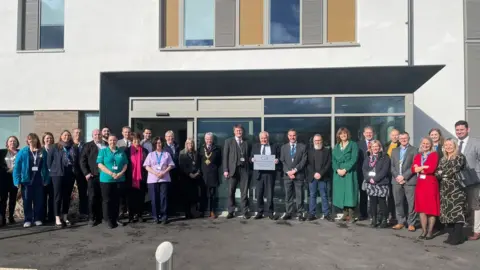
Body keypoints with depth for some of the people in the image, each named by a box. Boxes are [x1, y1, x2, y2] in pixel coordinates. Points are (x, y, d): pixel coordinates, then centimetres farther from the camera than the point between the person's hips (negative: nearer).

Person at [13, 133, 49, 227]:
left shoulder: (43, 152, 4)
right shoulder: (23, 152, 0)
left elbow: (46, 166, 3)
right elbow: (17, 166, -3)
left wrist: (46, 179, -2)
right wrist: (17, 180, -10)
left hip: (39, 180, 1)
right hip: (27, 180, -1)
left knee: (39, 200, 6)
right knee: (27, 200, 3)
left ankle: (38, 219, 15)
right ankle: (27, 220, 11)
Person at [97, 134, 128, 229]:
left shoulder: (121, 152, 9)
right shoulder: (103, 151, 1)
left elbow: (125, 164, 8)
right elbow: (100, 164, -7)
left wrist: (121, 173, -11)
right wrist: (111, 173, -17)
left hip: (119, 179, 3)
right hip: (106, 179, -3)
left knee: (117, 199, 10)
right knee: (107, 200, 1)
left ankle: (116, 218, 20)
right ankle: (108, 220, 10)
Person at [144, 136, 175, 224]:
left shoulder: (166, 154, 11)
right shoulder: (151, 154, 13)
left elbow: (170, 166, 5)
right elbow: (147, 166, 4)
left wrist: (163, 173, -11)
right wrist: (155, 173, -11)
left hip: (164, 179, -1)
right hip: (153, 179, 1)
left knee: (164, 197, -4)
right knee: (154, 198, 0)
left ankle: (164, 216, 1)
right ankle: (155, 216, 7)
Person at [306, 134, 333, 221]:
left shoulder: (327, 151, 8)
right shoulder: (309, 151, 12)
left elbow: (329, 164, -2)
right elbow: (308, 164, 4)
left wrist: (321, 173, -12)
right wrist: (314, 173, -10)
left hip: (323, 177, -1)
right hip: (312, 177, 1)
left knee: (325, 196, 0)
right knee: (312, 196, 3)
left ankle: (326, 214, 6)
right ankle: (312, 214, 7)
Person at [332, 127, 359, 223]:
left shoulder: (353, 144, 2)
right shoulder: (336, 146, 16)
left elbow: (354, 159, -8)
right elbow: (333, 159, 8)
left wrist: (345, 169, -16)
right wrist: (337, 170, -10)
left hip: (349, 172, -4)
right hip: (338, 173, 4)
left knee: (349, 192, -7)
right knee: (341, 192, 3)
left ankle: (351, 216, -4)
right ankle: (345, 214, 10)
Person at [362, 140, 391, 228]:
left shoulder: (385, 157, 1)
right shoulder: (368, 157, 14)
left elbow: (384, 170, -9)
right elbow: (364, 169, 5)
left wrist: (375, 179, -15)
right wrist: (369, 178, -11)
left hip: (381, 183, -4)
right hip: (370, 184, 4)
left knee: (382, 202, -3)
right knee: (372, 202, 6)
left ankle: (384, 220, 7)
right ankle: (374, 220, 13)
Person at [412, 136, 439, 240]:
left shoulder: (434, 155, -2)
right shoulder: (417, 156, 14)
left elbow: (432, 169, -15)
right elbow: (413, 169, 1)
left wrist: (420, 169, -3)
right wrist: (425, 167, -13)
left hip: (431, 183, -5)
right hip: (420, 184, 5)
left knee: (431, 208, -1)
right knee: (421, 208, 6)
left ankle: (430, 231, 6)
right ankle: (424, 231, 13)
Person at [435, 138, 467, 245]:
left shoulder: (460, 157, -1)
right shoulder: (443, 159, 17)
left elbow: (455, 169, -13)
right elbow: (437, 172, 8)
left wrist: (443, 173, 0)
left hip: (456, 188, -6)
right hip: (445, 188, 6)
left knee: (457, 211, -7)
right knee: (447, 211, 4)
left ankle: (458, 237, -2)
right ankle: (451, 235, 12)